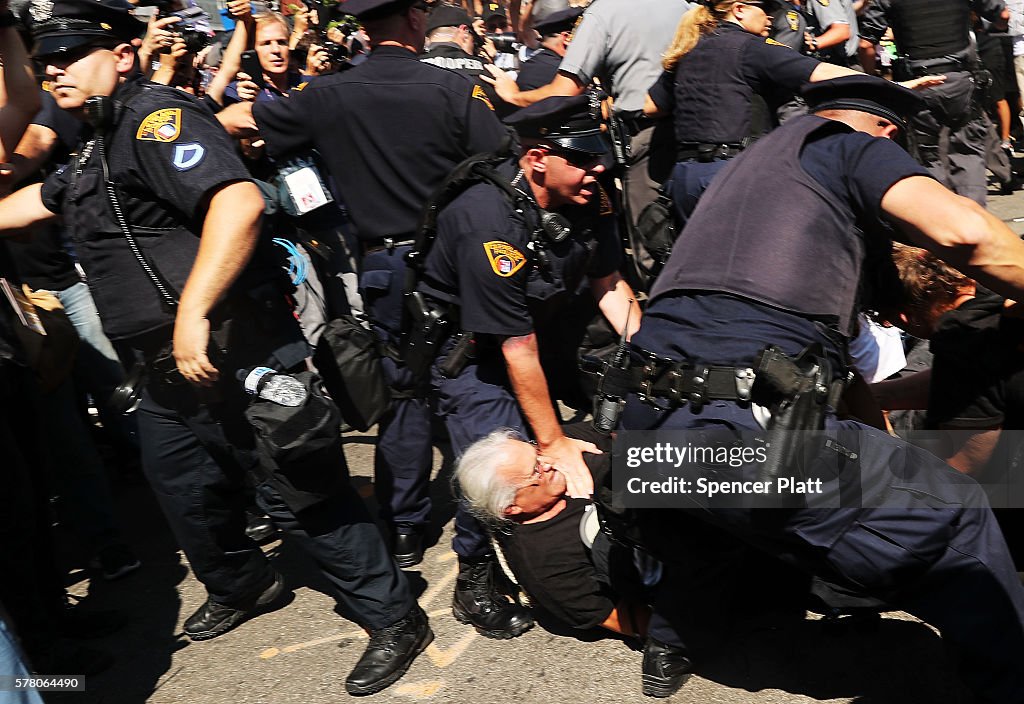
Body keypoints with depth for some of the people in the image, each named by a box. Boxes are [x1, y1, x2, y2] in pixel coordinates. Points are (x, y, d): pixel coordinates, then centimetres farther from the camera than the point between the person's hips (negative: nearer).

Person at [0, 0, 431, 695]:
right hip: (172, 371, 10)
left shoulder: (157, 116, -15)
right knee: (185, 493, 24)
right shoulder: (95, 147, 16)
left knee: (305, 498, -2)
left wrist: (193, 313, -33)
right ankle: (242, 588, 48)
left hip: (239, 357, -10)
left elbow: (239, 200, -32)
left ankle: (395, 619, 13)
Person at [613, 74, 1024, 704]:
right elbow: (962, 231, -10)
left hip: (644, 432, 8)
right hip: (751, 435, -8)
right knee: (956, 517, 7)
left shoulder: (747, 162, 32)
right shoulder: (852, 144, 9)